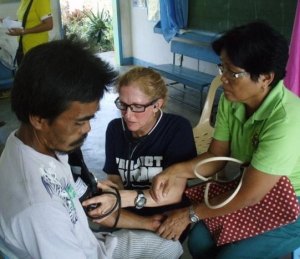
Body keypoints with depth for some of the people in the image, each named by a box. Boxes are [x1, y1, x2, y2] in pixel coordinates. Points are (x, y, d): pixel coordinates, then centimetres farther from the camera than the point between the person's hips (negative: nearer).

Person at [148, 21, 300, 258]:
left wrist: (190, 214, -19)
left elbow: (249, 196, -29)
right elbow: (216, 156, -1)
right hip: (249, 192, 6)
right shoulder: (231, 100, -11)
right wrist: (175, 171, -19)